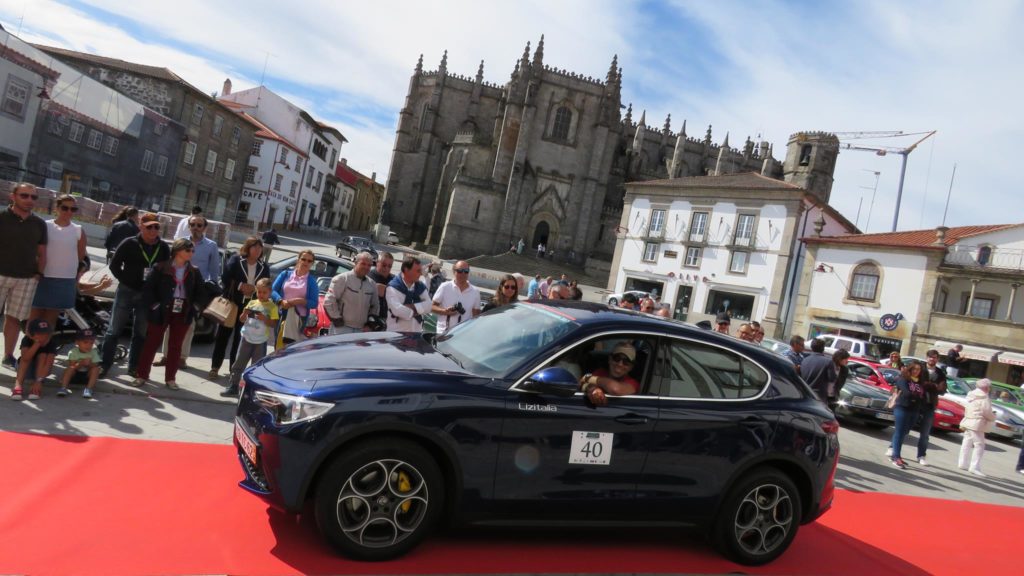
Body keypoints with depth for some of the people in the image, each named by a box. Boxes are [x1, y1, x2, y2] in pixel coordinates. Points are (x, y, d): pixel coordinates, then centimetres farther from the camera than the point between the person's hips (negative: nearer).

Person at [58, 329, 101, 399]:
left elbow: (95, 366, -12)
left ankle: (89, 389, -35)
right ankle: (64, 387, -32)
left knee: (96, 369, -27)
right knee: (68, 369, -28)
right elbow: (72, 367, -19)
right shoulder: (73, 352, -12)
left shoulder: (94, 352, -9)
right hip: (75, 375, 0)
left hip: (87, 375, 1)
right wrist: (81, 363, -36)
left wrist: (89, 364, -33)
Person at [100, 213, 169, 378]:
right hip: (127, 291, -2)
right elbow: (114, 265, -1)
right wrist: (128, 282, -7)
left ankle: (134, 367, 18)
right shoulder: (130, 244, -5)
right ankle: (104, 364, 10)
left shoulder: (164, 248, 3)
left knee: (141, 333, 9)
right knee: (114, 330, 2)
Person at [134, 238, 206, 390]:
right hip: (162, 312, -3)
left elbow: (202, 292, 11)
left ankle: (170, 378, 17)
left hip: (183, 314, 3)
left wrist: (195, 307, 1)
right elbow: (148, 288, -6)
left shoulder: (194, 272, 6)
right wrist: (154, 305, -11)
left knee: (175, 346, 9)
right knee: (152, 343, 4)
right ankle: (142, 375, 15)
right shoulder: (161, 268, -6)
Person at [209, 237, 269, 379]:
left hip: (250, 307, 2)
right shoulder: (235, 260, -1)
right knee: (223, 335, 3)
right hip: (231, 303, -2)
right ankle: (215, 367, 11)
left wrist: (254, 289, -11)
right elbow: (225, 279, -5)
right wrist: (240, 286, -15)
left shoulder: (264, 267, 7)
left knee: (241, 338, 6)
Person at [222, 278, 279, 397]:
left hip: (261, 341, -3)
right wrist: (245, 313, -10)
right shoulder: (252, 303, 8)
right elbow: (241, 320, 11)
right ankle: (233, 387, 12)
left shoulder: (272, 307, -3)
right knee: (238, 364, 5)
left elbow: (274, 324, -8)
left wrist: (264, 318, -22)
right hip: (247, 338, 4)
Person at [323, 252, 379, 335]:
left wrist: (369, 324, 10)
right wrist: (337, 319, -9)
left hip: (361, 330, 5)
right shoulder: (342, 279, -5)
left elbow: (375, 306, 21)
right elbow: (329, 301, -8)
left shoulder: (372, 284, 12)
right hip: (342, 328, -5)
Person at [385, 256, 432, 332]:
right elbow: (396, 309, -22)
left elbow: (429, 305, -2)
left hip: (416, 331, 6)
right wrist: (414, 313, -8)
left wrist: (413, 306, -17)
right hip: (396, 331, -6)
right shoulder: (394, 286, -10)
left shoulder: (420, 286, 9)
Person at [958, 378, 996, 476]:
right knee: (979, 445, -7)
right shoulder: (984, 397, -13)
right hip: (976, 424, -9)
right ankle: (975, 467, -12)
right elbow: (986, 412, -18)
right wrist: (993, 417, 3)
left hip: (968, 422, 9)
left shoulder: (971, 395, 15)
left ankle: (963, 463, 19)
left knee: (967, 443, 14)